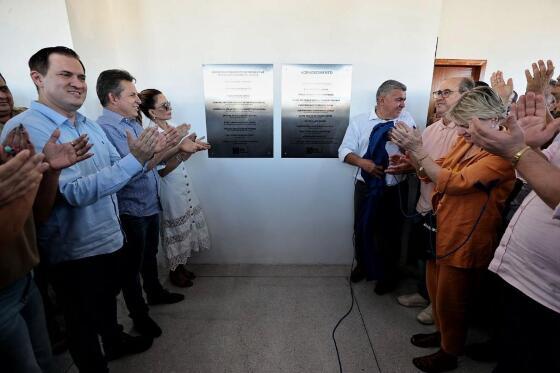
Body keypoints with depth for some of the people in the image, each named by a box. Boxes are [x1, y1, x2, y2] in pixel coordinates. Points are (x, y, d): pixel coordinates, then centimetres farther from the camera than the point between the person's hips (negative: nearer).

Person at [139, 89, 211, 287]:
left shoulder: (173, 127, 4)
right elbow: (161, 170, -22)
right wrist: (183, 150, -26)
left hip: (183, 186, 8)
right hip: (169, 189, -7)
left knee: (185, 226, 18)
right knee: (175, 229, 8)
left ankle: (181, 266, 37)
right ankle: (174, 271, 29)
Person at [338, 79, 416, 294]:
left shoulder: (407, 121, -3)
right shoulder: (359, 122, -3)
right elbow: (344, 151, -6)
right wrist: (363, 162, -22)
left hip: (394, 189, 0)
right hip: (365, 187, 1)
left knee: (390, 233, 14)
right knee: (362, 229, 17)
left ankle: (388, 275, 38)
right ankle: (362, 265, 44)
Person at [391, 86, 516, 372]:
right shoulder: (465, 142, 5)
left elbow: (456, 182, -30)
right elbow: (432, 173, 8)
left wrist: (417, 148, -30)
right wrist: (410, 150, -9)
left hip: (465, 241, -7)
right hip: (441, 230, 8)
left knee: (450, 300, 11)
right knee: (436, 291, 23)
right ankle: (441, 333, 47)